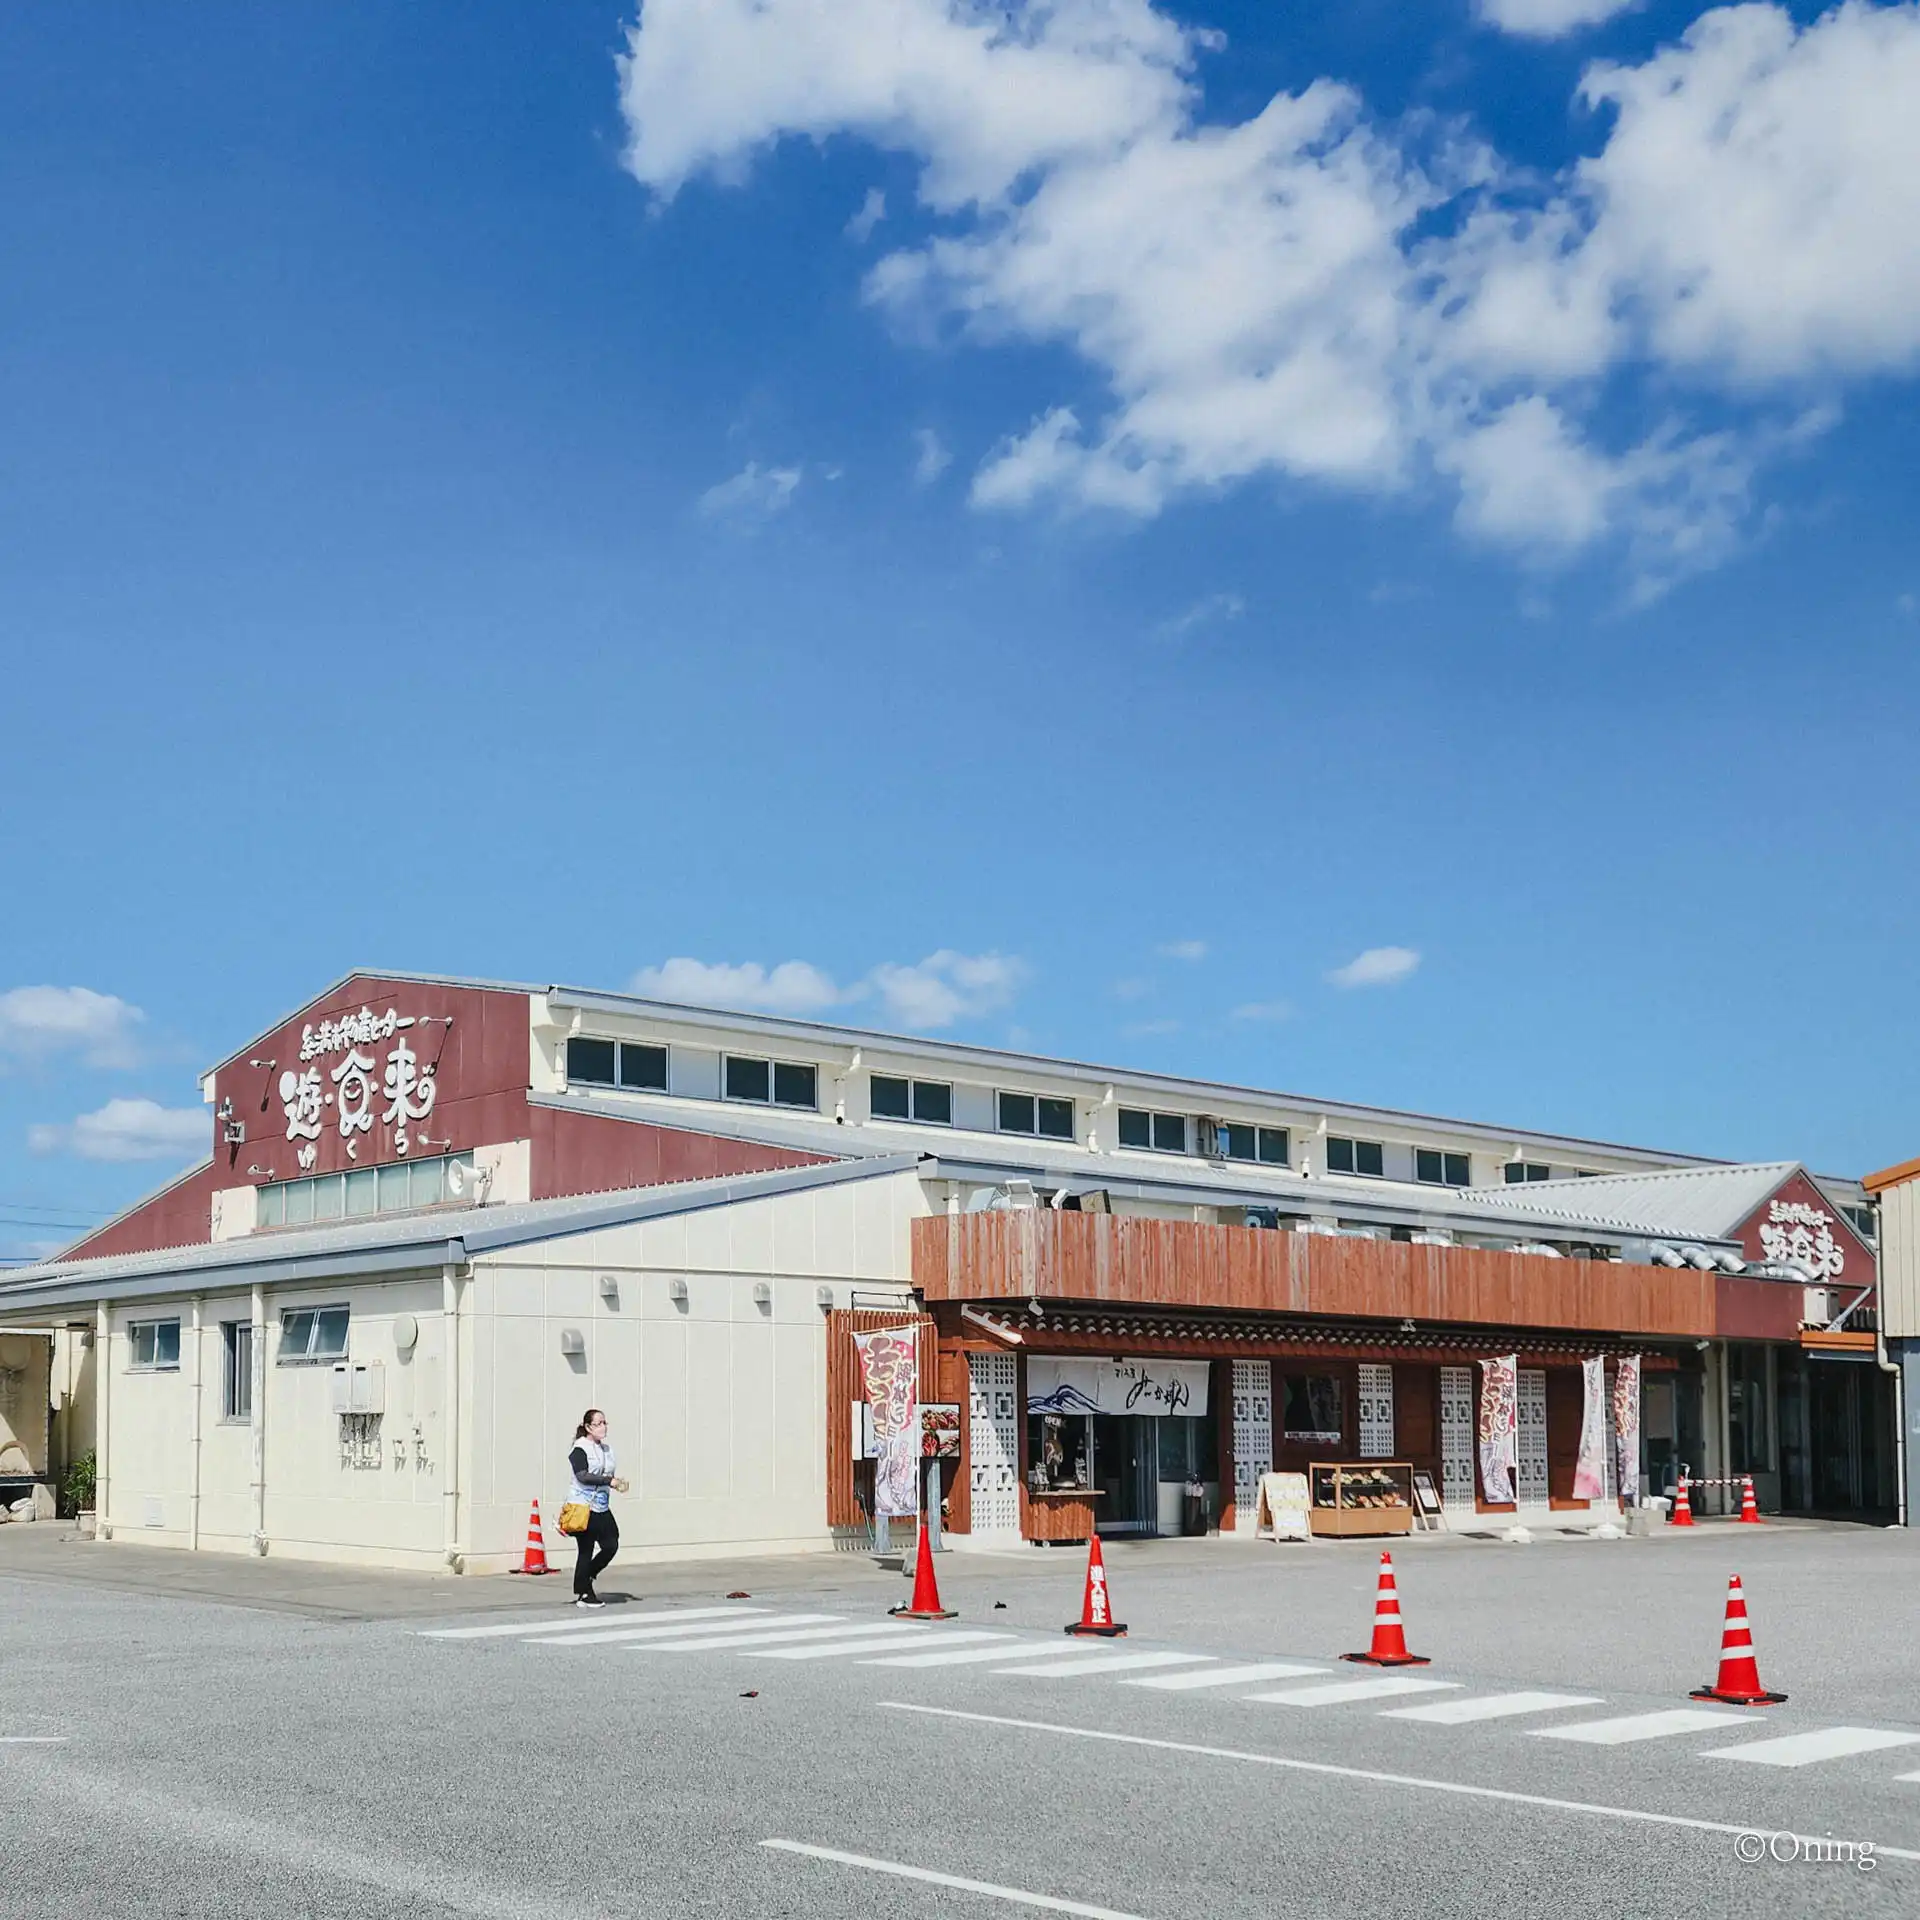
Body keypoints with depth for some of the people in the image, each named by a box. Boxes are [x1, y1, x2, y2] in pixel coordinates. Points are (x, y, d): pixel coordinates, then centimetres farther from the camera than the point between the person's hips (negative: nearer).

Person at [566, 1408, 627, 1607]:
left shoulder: (606, 1449, 13)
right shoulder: (580, 1449, -10)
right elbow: (582, 1475, -22)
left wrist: (616, 1482, 0)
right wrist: (609, 1481, -27)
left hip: (602, 1508, 7)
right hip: (583, 1507, -7)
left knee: (611, 1545, 2)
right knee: (586, 1551, -2)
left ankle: (585, 1578, 23)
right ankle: (583, 1594, 10)